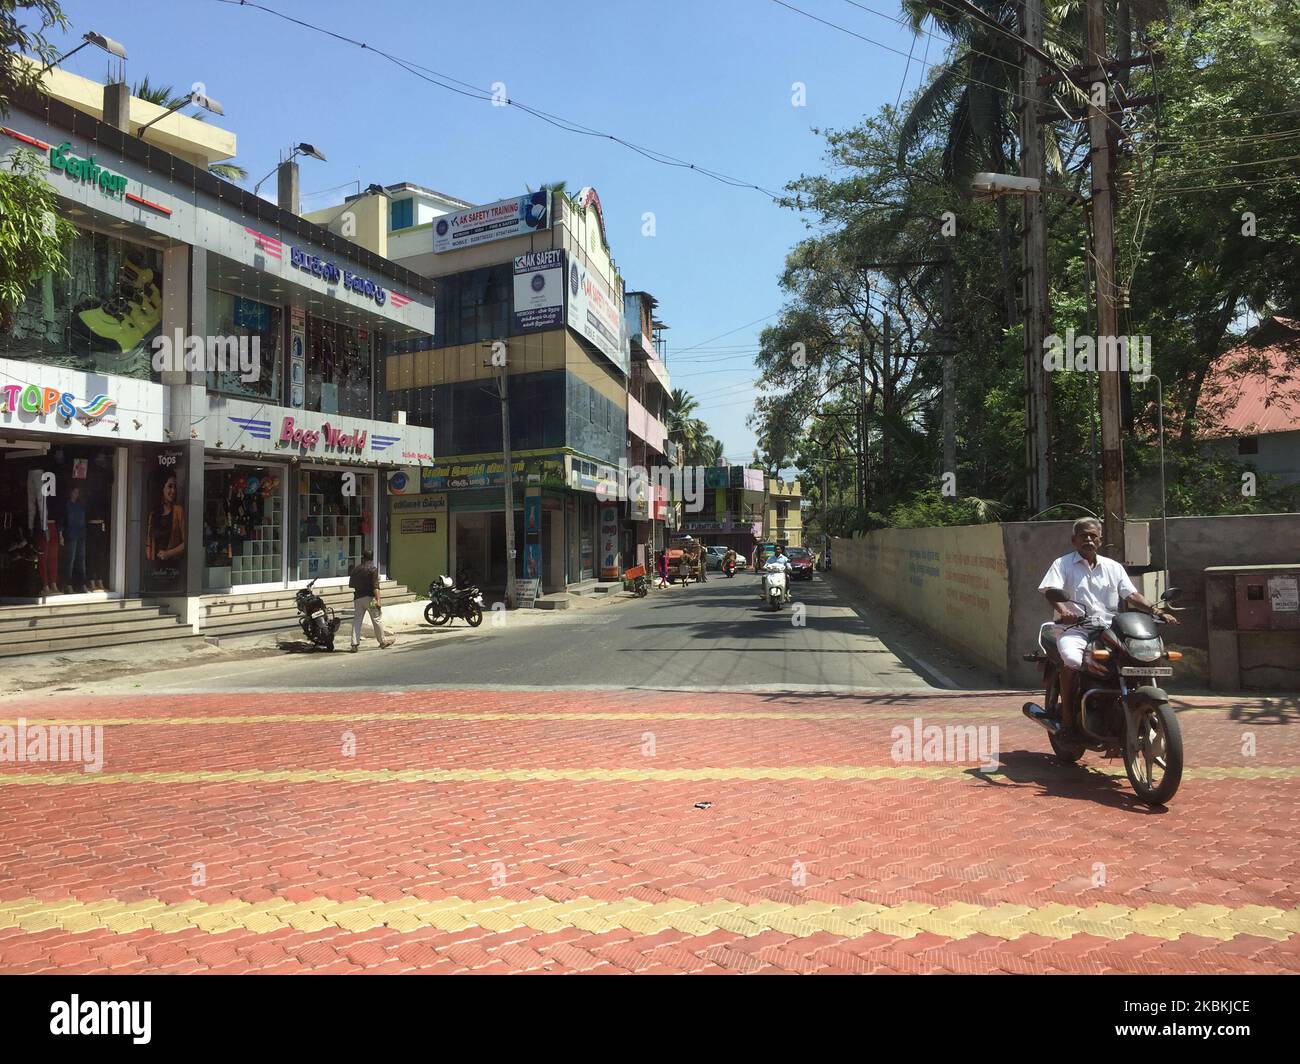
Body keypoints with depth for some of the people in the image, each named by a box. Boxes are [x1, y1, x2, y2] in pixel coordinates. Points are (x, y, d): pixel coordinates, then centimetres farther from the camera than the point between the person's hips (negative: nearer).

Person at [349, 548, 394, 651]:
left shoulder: (356, 569, 8)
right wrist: (378, 600, -18)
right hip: (369, 597, -5)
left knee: (356, 620, 6)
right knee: (377, 620, 5)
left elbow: (351, 584, 14)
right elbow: (375, 587, -17)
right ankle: (382, 642, 14)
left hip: (358, 598, 5)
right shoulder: (373, 569, -9)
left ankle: (354, 644, 1)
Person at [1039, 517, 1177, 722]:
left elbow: (1132, 595, 12)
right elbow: (1051, 591, -9)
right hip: (1074, 629, -4)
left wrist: (1158, 612, -5)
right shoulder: (1063, 564, 7)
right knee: (1072, 661, -33)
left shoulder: (1113, 567, 20)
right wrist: (1063, 611, -30)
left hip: (1108, 629, 4)